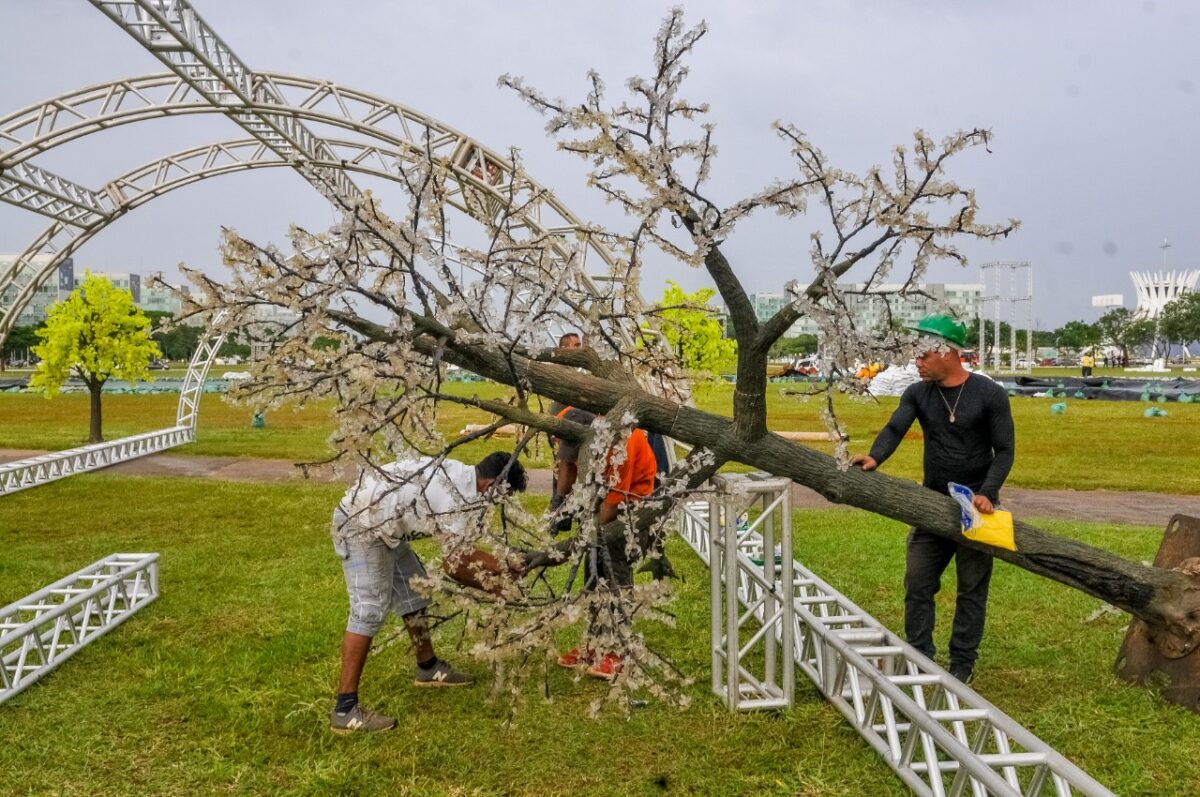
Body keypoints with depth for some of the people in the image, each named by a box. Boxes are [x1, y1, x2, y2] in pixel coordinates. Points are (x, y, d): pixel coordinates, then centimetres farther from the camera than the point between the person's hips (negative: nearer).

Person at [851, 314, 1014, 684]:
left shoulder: (990, 395, -7)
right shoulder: (918, 394, 1)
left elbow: (1004, 450, -7)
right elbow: (895, 428, -15)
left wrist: (987, 493, -22)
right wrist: (875, 457, -36)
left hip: (974, 505, -3)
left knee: (972, 588, 7)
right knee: (918, 582, 5)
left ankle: (962, 664, 18)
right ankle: (919, 658, 17)